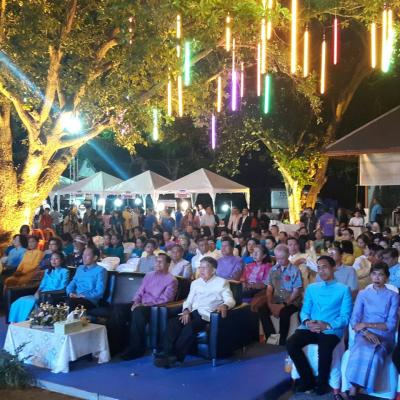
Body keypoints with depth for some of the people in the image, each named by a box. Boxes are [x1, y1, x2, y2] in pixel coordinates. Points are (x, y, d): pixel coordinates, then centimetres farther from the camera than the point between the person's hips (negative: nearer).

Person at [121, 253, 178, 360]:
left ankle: (137, 348, -26)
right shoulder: (149, 275, 21)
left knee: (138, 312, -36)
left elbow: (165, 299, -11)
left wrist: (145, 304, -17)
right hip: (141, 306, 6)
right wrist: (136, 302, -3)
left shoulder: (171, 280, 0)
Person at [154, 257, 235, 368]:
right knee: (173, 322, -25)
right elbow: (188, 300, 19)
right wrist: (186, 310, -4)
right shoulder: (195, 283, 26)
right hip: (192, 313, 5)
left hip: (207, 314, -5)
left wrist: (224, 305, -26)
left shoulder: (222, 282, 10)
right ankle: (168, 354, -31)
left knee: (191, 326, -35)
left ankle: (175, 356, -29)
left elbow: (230, 300, -2)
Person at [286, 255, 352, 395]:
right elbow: (304, 311, 14)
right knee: (291, 343, -23)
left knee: (324, 349, -34)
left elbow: (345, 317, -1)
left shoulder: (343, 289, 7)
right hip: (310, 328, 4)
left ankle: (322, 382, -4)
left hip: (332, 330, -4)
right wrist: (307, 322, -9)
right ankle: (308, 379, -3)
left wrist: (327, 325, -17)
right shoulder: (311, 287, 19)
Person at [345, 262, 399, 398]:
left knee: (374, 354, -35)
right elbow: (354, 320, 4)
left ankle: (354, 389, -30)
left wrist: (367, 324, -11)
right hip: (364, 334, 1)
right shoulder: (362, 294, 13)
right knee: (360, 351, -34)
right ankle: (353, 391, -32)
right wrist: (366, 332, -15)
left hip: (384, 337, -1)